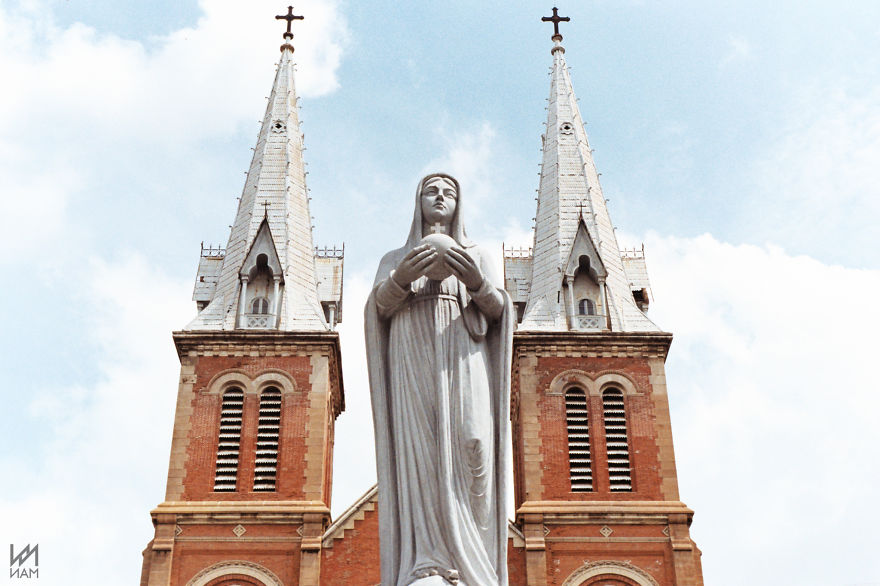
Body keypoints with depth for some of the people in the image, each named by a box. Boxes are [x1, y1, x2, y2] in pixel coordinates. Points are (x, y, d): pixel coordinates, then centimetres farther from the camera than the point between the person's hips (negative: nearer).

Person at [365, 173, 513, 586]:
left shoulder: (477, 255, 26)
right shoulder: (395, 258, 26)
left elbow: (497, 309, 9)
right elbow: (380, 306, 7)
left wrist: (477, 282, -13)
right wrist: (402, 277, -15)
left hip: (463, 360, 0)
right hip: (413, 362, 0)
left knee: (469, 443, -21)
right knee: (421, 451, -18)